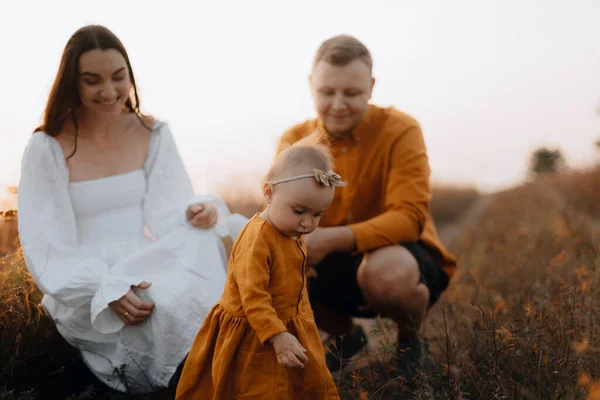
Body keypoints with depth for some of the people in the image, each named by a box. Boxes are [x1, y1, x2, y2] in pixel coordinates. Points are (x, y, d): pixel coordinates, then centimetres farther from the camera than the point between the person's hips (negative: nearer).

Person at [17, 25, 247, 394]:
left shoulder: (153, 135, 5)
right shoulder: (47, 149, -6)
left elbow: (168, 213, 1)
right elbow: (47, 247, -9)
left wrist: (200, 212, -25)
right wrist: (108, 290, -26)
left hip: (147, 269, 4)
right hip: (83, 287, -4)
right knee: (169, 306, -34)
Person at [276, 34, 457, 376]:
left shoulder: (399, 130, -15)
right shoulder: (294, 141, -4)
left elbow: (409, 218, -24)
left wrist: (332, 239, -39)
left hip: (404, 255, -4)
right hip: (335, 269, 4)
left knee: (387, 268, -39)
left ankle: (410, 337, 1)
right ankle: (346, 335, 11)